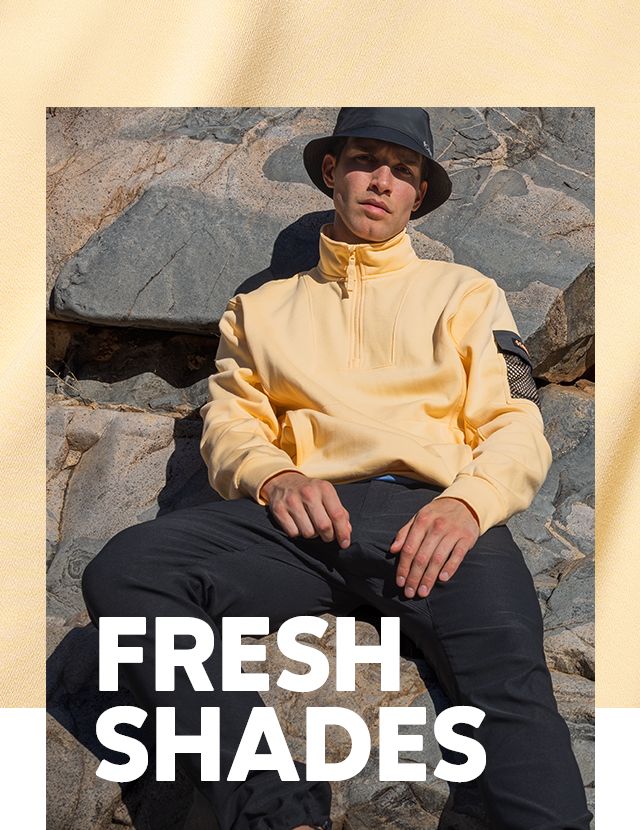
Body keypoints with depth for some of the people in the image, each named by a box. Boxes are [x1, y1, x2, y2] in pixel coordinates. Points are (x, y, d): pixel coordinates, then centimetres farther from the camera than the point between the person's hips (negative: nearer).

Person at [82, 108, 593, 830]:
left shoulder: (465, 293, 26)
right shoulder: (262, 307, 30)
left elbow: (517, 430, 13)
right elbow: (229, 422, 18)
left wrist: (467, 503, -11)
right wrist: (274, 478, -8)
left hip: (430, 511, -1)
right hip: (303, 517, 2)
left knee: (509, 680, -37)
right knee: (123, 568, -30)